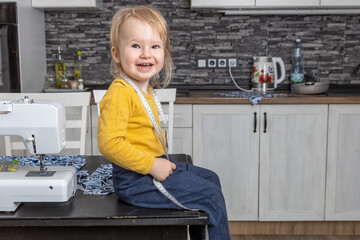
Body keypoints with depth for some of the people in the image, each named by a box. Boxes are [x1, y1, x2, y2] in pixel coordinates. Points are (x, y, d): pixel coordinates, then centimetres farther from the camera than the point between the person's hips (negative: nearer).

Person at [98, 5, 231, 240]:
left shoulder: (145, 89, 10)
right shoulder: (120, 93, -21)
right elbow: (110, 143, -29)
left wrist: (162, 161, 6)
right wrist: (151, 165, -25)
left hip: (155, 165, 10)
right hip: (134, 180, -10)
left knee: (210, 178, 21)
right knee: (210, 194, -9)